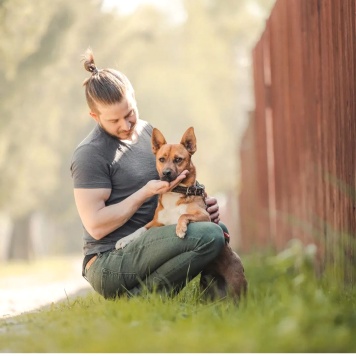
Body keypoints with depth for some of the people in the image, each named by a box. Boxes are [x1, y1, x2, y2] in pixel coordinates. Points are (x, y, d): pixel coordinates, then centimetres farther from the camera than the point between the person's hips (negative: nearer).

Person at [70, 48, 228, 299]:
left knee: (220, 229, 23)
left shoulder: (146, 131, 13)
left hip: (144, 246, 9)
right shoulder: (90, 154, -13)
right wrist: (146, 192, -20)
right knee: (209, 237, -25)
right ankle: (142, 294, -13)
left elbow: (170, 184, 25)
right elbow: (95, 226, -17)